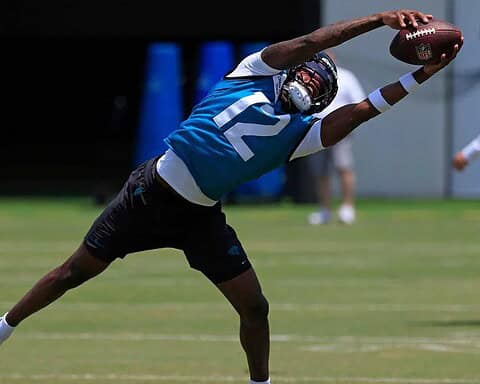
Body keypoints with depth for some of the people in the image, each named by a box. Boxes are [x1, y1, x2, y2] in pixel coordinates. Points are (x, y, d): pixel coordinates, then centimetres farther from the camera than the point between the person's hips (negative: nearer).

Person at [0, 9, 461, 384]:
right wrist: (381, 18, -15)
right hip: (152, 193, -4)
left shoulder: (299, 132, 6)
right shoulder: (258, 73, -1)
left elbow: (358, 111, -7)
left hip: (200, 218, 4)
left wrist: (421, 76, -14)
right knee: (76, 272, 2)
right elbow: (311, 42, -11)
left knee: (254, 308, -2)